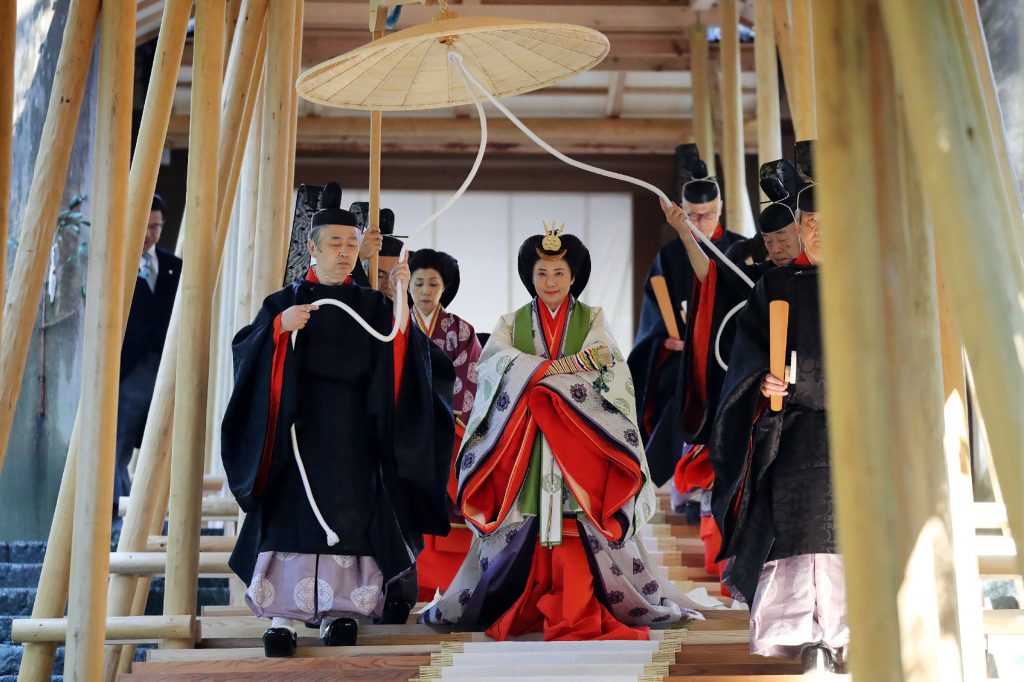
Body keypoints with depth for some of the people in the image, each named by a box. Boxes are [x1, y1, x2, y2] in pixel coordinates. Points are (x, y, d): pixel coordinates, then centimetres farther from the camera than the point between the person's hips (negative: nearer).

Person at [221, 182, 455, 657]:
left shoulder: (373, 306, 11)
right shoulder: (286, 301, 8)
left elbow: (400, 359, -3)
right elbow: (246, 351, -3)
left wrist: (400, 302, -13)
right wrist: (280, 327, -19)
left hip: (355, 434, 2)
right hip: (300, 427, -1)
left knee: (350, 517, -3)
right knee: (293, 514, -8)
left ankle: (339, 610, 3)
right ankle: (282, 615, -8)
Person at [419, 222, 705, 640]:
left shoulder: (592, 320, 10)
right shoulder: (513, 323, 13)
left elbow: (605, 374, -6)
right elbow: (494, 364, -7)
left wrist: (535, 375, -12)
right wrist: (564, 366, -15)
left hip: (579, 446, -1)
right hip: (523, 448, 1)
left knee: (575, 531, -8)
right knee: (526, 529, -3)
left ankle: (575, 613, -6)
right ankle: (522, 610, 3)